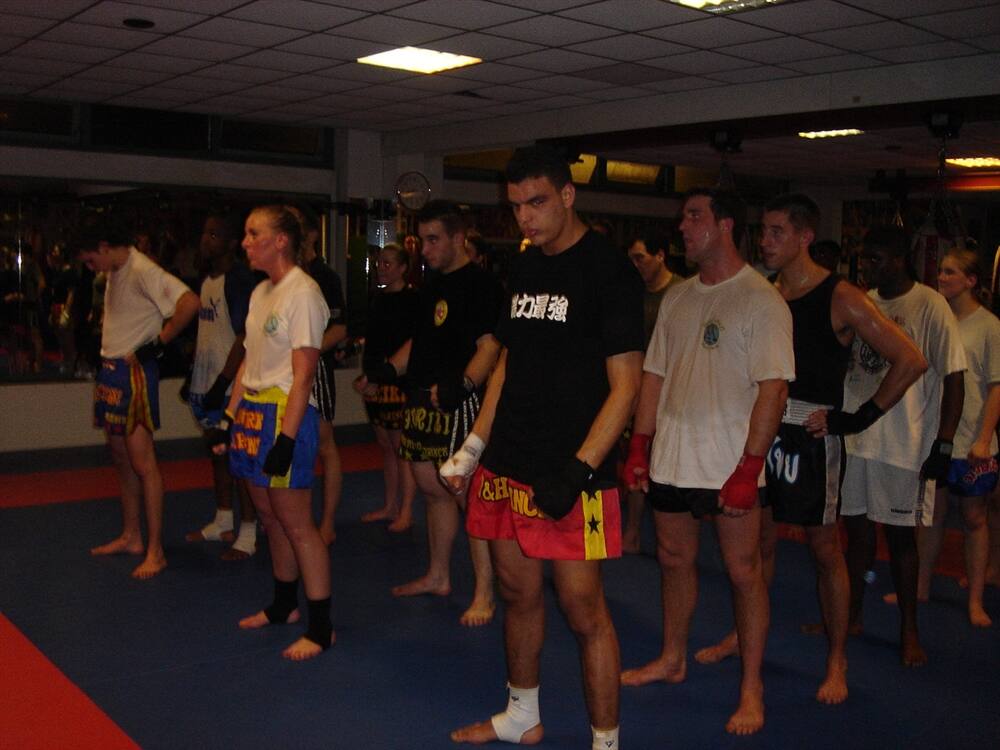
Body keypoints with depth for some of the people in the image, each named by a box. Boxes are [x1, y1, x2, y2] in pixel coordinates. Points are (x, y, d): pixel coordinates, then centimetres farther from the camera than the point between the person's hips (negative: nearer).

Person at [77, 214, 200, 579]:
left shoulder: (143, 271, -17)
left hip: (134, 372, -10)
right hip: (110, 370, 10)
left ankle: (155, 551, -1)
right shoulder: (115, 273, 12)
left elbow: (190, 303, -29)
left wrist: (156, 344, -21)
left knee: (142, 463, -7)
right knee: (121, 458, 16)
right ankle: (130, 536, 28)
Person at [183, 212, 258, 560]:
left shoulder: (239, 280, -14)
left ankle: (248, 534, 5)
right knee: (217, 453, 15)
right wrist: (191, 376, 17)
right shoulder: (207, 280, 13)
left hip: (230, 385, -9)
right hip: (206, 383, 9)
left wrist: (223, 382, -22)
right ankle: (223, 523, 27)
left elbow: (244, 336, -19)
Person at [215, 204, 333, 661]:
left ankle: (321, 627, 4)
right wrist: (229, 417, 15)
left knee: (295, 523, -5)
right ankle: (284, 605, 30)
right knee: (269, 515, 15)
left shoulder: (303, 293, -13)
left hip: (285, 414, -8)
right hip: (251, 410, 8)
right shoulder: (261, 292, 14)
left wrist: (286, 437, -20)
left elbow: (304, 374, -17)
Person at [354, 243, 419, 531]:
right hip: (375, 382, 8)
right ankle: (390, 507, 22)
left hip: (399, 381, -8)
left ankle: (406, 513, 4)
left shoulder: (412, 299, -8)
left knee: (402, 446, -4)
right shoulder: (378, 298, 15)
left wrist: (383, 375, -14)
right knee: (385, 445, 12)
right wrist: (365, 376, 14)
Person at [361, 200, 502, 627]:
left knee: (469, 495, -7)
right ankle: (438, 576, 31)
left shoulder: (481, 285, -10)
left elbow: (489, 346, -19)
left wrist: (463, 383, -34)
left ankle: (484, 594, 1)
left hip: (458, 404, -9)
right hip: (422, 401, 9)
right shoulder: (432, 287, 18)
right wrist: (389, 368, 14)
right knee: (432, 490, 17)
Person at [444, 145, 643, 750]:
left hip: (568, 472, -7)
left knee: (584, 609, -1)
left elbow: (625, 384, -12)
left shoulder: (608, 270, -9)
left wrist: (579, 470, -20)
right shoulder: (524, 268, 12)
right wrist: (474, 447, 14)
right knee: (519, 594, 17)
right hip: (506, 466, 7)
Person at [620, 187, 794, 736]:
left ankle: (751, 689, 15)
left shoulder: (761, 301, -9)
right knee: (674, 558, 16)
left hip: (729, 464, -6)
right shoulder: (676, 298, 11)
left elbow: (773, 389, -15)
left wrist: (748, 469, -19)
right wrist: (639, 445, 9)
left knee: (743, 571, 2)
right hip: (671, 458, 6)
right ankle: (673, 659, 34)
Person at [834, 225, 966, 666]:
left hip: (904, 445, -5)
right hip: (853, 438, 5)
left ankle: (909, 630, 20)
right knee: (857, 529, 13)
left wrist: (943, 444, -13)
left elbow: (954, 378, -9)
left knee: (900, 535, 4)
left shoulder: (930, 307, -9)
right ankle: (851, 617, 27)